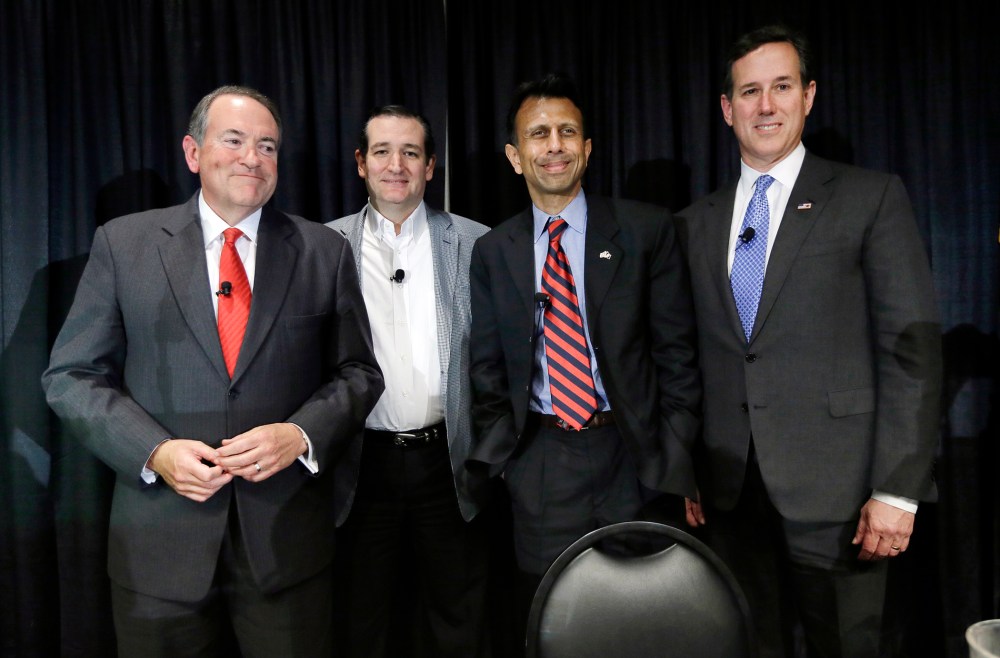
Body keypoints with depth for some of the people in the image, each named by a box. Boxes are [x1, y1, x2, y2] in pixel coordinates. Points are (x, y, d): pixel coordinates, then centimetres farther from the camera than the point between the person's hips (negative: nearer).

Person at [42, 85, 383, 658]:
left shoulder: (324, 251, 3)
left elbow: (359, 372, 4)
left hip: (289, 539, 1)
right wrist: (154, 451, -13)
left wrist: (302, 435, -14)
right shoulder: (123, 243, 2)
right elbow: (73, 375, 2)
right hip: (160, 541, 0)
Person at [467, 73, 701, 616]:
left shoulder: (647, 230, -3)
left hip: (633, 455, -1)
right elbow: (488, 369, 8)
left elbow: (676, 352, -3)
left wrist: (678, 461, -6)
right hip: (539, 465, 2)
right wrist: (492, 461, 3)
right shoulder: (492, 251, 4)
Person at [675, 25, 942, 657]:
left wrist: (897, 490, -11)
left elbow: (913, 347, -6)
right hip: (729, 490, 3)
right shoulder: (697, 221, 10)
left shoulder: (871, 197, -1)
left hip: (833, 487, -3)